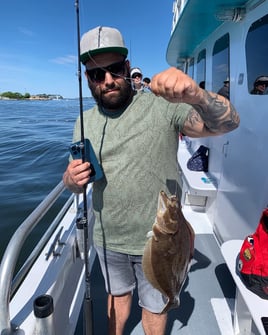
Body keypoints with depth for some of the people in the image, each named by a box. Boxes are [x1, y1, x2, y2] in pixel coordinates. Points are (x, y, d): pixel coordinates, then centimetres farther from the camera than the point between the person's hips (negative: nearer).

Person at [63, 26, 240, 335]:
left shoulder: (163, 106, -15)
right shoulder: (85, 121, 1)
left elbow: (228, 123, -23)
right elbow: (74, 184, 7)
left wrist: (196, 96, -44)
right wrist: (72, 179, -18)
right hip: (107, 239, 4)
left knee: (154, 306, 21)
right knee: (117, 294, 29)